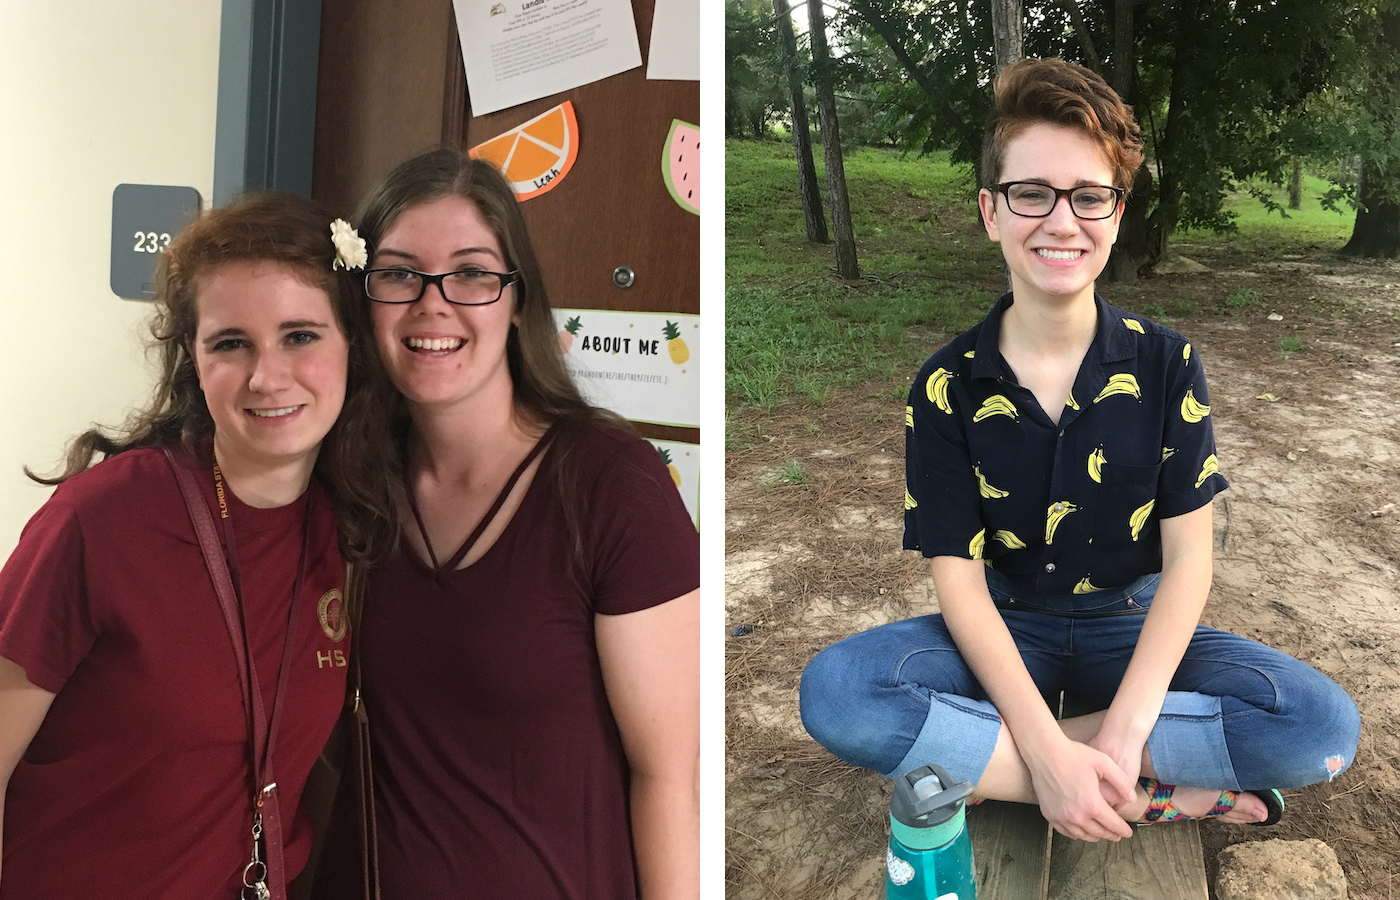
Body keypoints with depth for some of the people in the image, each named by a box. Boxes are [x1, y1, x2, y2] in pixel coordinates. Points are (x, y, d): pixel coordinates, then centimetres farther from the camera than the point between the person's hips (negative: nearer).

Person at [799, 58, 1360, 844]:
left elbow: (1188, 555, -10)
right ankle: (1157, 793, -24)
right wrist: (1047, 752, -28)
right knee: (834, 692, -30)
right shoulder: (947, 387, -9)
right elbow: (959, 579, -14)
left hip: (1135, 626, 1)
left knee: (1326, 725, -26)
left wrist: (1122, 731, -24)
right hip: (1008, 632, -1)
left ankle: (987, 753, -22)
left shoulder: (1166, 364, -6)